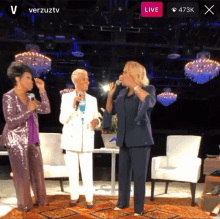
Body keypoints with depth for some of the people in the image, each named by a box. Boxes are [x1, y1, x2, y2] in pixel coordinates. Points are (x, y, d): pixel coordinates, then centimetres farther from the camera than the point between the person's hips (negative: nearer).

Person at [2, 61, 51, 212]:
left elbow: (46, 110, 6)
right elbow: (11, 122, -18)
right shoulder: (9, 97, -12)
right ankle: (24, 204, 17)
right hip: (17, 141, -6)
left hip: (33, 140, 7)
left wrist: (42, 90, 1)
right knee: (22, 173, 3)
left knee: (37, 170, 12)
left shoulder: (29, 97, 9)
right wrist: (28, 110, -19)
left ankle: (41, 199, 25)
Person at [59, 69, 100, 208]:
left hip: (86, 141, 1)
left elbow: (96, 120, 6)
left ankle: (89, 198, 10)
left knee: (87, 172, -3)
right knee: (73, 171, 7)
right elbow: (62, 119, -7)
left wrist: (96, 122, -17)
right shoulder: (67, 97, -1)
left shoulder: (92, 100, 6)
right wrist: (73, 106, -20)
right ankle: (74, 196, 22)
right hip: (71, 140, -1)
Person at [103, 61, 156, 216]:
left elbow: (150, 102, -25)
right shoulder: (123, 93, 12)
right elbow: (111, 111, 13)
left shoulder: (148, 89, -3)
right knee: (123, 173, 13)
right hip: (125, 140, 6)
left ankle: (139, 208, 10)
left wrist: (133, 84, -24)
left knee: (139, 175, -1)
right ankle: (123, 202, 28)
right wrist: (110, 94, -1)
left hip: (140, 139, -6)